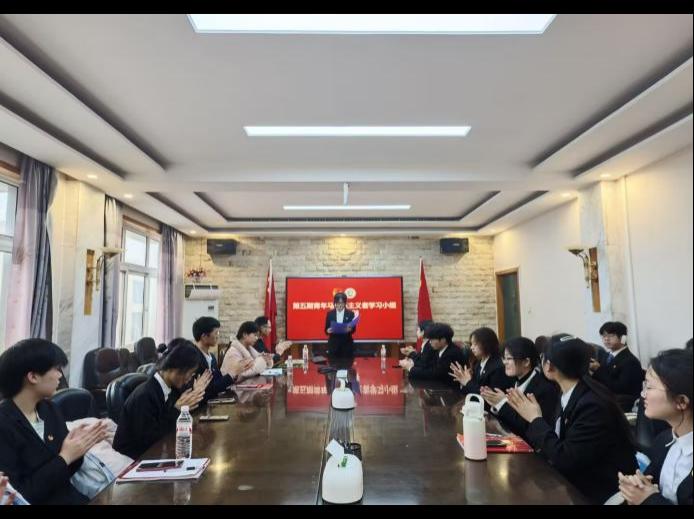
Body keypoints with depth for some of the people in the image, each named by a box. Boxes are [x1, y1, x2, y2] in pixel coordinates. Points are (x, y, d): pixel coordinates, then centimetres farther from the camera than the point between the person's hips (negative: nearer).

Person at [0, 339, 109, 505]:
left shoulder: (50, 409, 3)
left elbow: (63, 473, 8)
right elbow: (15, 496, -19)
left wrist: (79, 447, -10)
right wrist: (64, 458, -17)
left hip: (71, 497, 6)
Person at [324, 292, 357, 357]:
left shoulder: (350, 314, 2)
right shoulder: (330, 314, 4)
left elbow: (353, 329, 0)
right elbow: (326, 329, 5)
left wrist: (350, 329, -22)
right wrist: (328, 330, -17)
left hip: (347, 344, 0)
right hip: (333, 344, 0)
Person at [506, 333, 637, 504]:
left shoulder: (594, 405, -26)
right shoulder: (569, 394, -2)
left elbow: (563, 460, -24)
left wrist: (536, 419, -16)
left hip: (601, 491, -6)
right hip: (577, 478, 7)